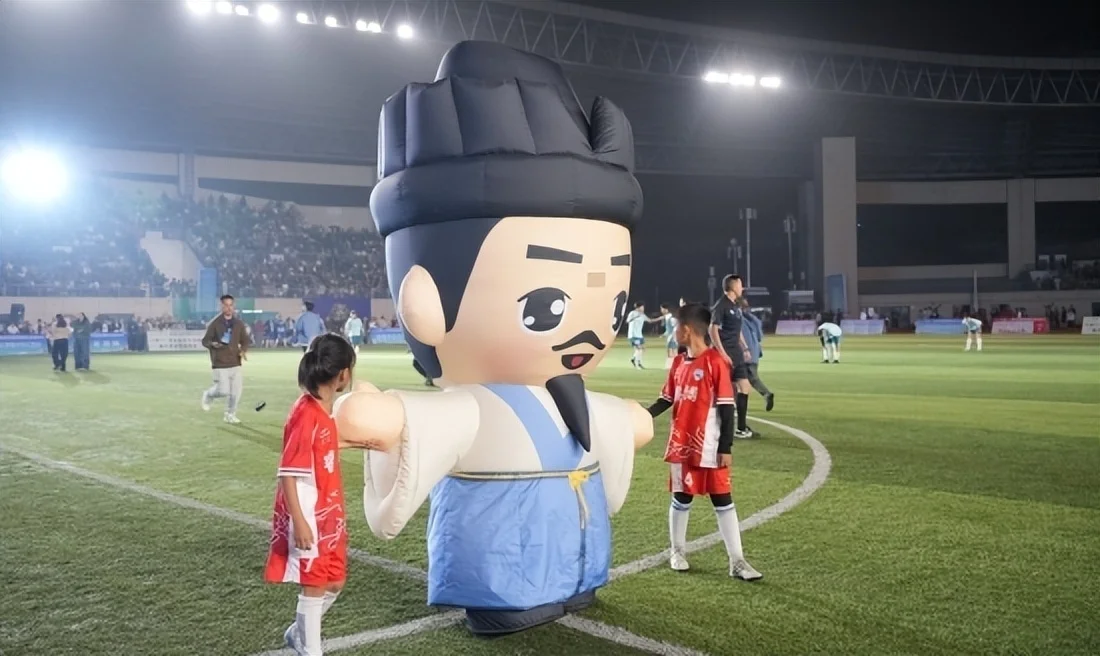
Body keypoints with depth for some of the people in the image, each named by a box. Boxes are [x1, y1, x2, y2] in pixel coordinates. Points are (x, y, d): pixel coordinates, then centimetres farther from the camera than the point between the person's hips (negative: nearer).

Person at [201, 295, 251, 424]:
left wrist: (244, 350, -5)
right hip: (220, 364, -4)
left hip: (235, 363, 4)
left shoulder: (239, 323, 7)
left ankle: (230, 415, 17)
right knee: (223, 391, -8)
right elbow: (205, 341, -1)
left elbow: (245, 341, 15)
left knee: (237, 391, 0)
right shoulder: (214, 323, -5)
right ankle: (208, 395, 25)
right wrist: (212, 344, -23)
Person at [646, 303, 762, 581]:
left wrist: (726, 448, -13)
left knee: (723, 501, 3)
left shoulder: (716, 362, -13)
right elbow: (667, 400, 13)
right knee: (681, 498, 15)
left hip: (709, 448, -5)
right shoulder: (679, 363, 7)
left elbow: (726, 408, -13)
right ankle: (678, 551, 30)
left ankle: (737, 561, 10)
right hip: (681, 444, 5)